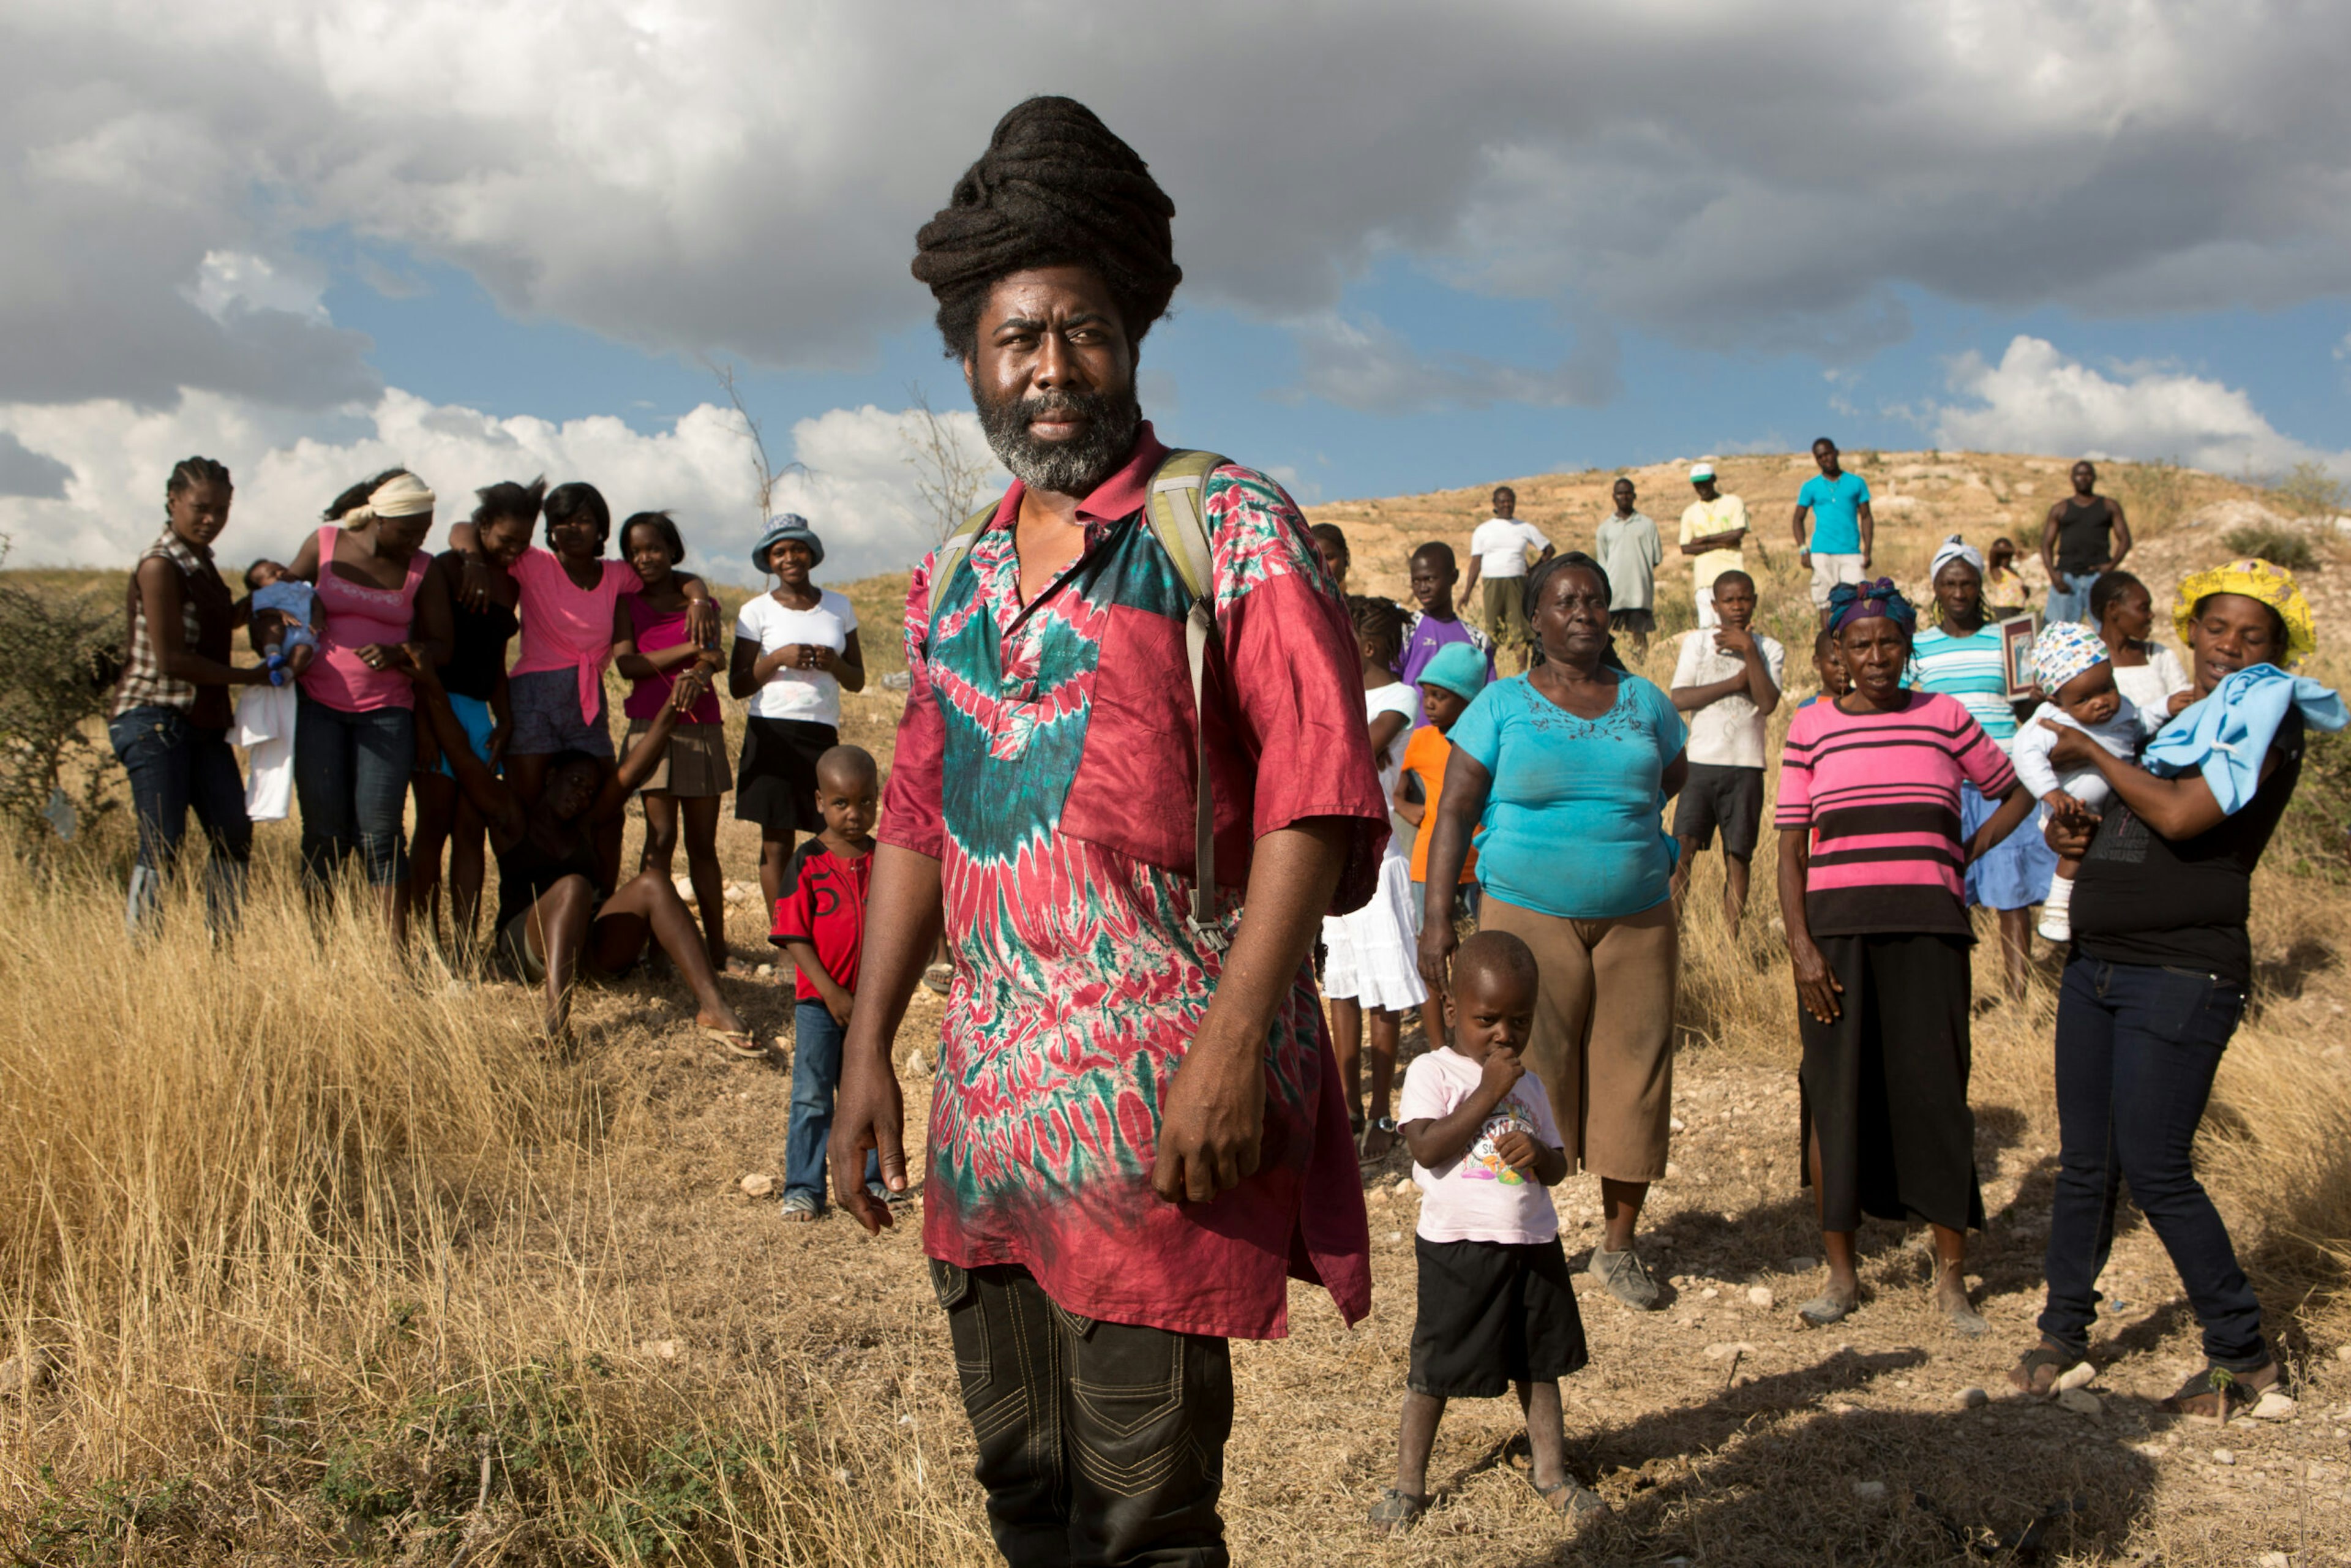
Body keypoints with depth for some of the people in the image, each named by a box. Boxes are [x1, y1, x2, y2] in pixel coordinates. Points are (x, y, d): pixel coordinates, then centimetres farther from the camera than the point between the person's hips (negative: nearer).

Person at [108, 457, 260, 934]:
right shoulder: (160, 566, -14)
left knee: (234, 832, 6)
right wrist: (251, 676, -11)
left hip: (203, 723, 9)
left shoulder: (200, 561, 13)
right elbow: (172, 658, -18)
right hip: (154, 720, -9)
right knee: (163, 845, -9)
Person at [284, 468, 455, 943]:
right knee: (325, 831, 1)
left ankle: (398, 949, -6)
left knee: (380, 832, -7)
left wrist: (396, 654, -13)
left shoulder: (423, 571, 3)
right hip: (318, 705, 0)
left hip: (386, 711, 0)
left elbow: (441, 645, 6)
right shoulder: (324, 544, 3)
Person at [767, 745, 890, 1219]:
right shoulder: (808, 863, -9)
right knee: (812, 1096, 2)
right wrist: (831, 992, -16)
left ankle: (869, 1178, 26)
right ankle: (803, 1188, 11)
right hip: (818, 1001, -3)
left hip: (870, 1001, 3)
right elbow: (793, 936, -11)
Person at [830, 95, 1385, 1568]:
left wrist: (1237, 1040, -22)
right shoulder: (957, 584, 15)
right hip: (989, 1096, 7)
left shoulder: (1230, 531, -4)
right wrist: (869, 1045, 14)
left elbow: (1314, 798, -13)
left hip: (1159, 1095, -6)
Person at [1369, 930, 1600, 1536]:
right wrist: (1487, 1094, -19)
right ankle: (1409, 1481, 16)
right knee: (1435, 1369, 3)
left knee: (1539, 1362, 15)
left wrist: (1538, 1154, -12)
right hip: (1457, 1245, -5)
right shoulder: (1432, 1072, -7)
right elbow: (1427, 1149, -20)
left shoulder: (1528, 1084, 9)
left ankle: (1550, 1469, 30)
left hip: (1532, 1244, 5)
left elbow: (1559, 1167, 12)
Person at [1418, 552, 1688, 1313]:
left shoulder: (1645, 701, 10)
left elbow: (1673, 774, 30)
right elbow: (1454, 812, -3)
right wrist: (1437, 916, -11)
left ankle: (1619, 1246, 18)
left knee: (1632, 1074, 3)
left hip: (1635, 921, 3)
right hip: (1528, 916, -3)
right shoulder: (1503, 704, 1)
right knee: (1526, 1078, -4)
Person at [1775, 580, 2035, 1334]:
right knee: (1834, 1095, 2)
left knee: (1935, 1094, 0)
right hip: (1837, 929, 0)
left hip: (1928, 931, 0)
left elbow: (2017, 791, 21)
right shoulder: (1812, 727, 5)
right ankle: (1841, 1273, 14)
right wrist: (1800, 946, -6)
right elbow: (1790, 846, 3)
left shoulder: (1946, 717, 7)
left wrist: (1967, 853, 6)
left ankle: (1951, 1276, 12)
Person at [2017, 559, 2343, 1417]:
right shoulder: (2176, 722, 18)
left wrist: (2090, 753, -9)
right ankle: (2065, 1329, 22)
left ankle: (2243, 1356, 7)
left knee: (2155, 1169, -8)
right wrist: (2073, 828, 5)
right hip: (2095, 963, 7)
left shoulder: (2264, 723, -6)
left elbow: (2180, 817, -20)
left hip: (2182, 975, -7)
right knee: (2084, 1162, 11)